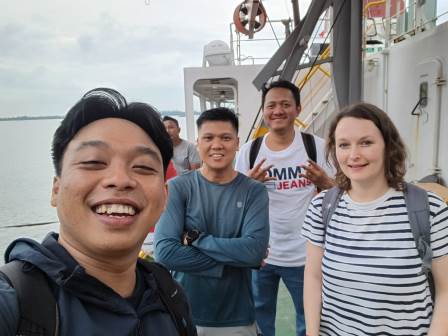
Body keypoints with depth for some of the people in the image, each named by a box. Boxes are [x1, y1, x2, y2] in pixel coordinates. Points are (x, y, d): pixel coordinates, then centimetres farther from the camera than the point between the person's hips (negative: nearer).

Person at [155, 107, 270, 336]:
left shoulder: (254, 191, -6)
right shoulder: (177, 188, -9)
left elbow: (255, 250, -18)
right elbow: (165, 252, -19)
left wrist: (196, 239, -18)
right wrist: (232, 260, -17)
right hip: (185, 315, 0)